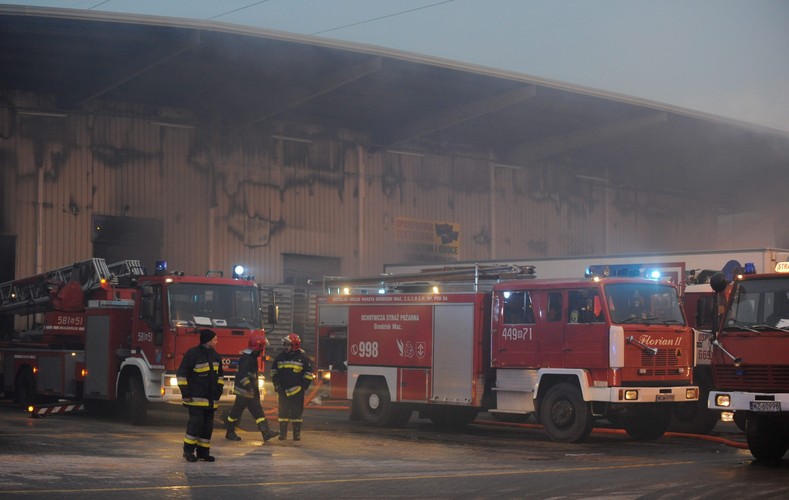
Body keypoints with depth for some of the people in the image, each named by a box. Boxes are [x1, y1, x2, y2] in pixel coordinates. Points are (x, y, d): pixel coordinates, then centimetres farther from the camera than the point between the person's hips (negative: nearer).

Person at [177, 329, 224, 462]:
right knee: (196, 422, -13)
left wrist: (219, 388, 16)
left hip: (211, 399, 7)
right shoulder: (192, 354, -8)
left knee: (208, 425, 7)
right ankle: (188, 450, -4)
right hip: (196, 397, -7)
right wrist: (185, 392, -11)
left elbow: (220, 374, 26)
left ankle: (203, 452, 13)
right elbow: (181, 373, -7)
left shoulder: (215, 356, 14)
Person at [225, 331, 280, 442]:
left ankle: (266, 433, 0)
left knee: (258, 412, 4)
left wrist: (255, 389, 25)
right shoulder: (246, 357, -19)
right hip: (243, 391, -10)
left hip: (251, 390, 10)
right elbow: (242, 374, -27)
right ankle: (230, 432, 13)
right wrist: (248, 386, -30)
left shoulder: (252, 356, 13)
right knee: (237, 411, 1)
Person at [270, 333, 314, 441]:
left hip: (297, 391, -3)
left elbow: (308, 374, 2)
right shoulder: (280, 357, 6)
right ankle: (283, 433, 9)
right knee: (283, 411, 3)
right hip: (283, 391, 3)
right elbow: (274, 372, 15)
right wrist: (277, 386, 6)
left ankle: (297, 434, 6)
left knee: (296, 412, 0)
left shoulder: (303, 358, -3)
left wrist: (303, 387, -4)